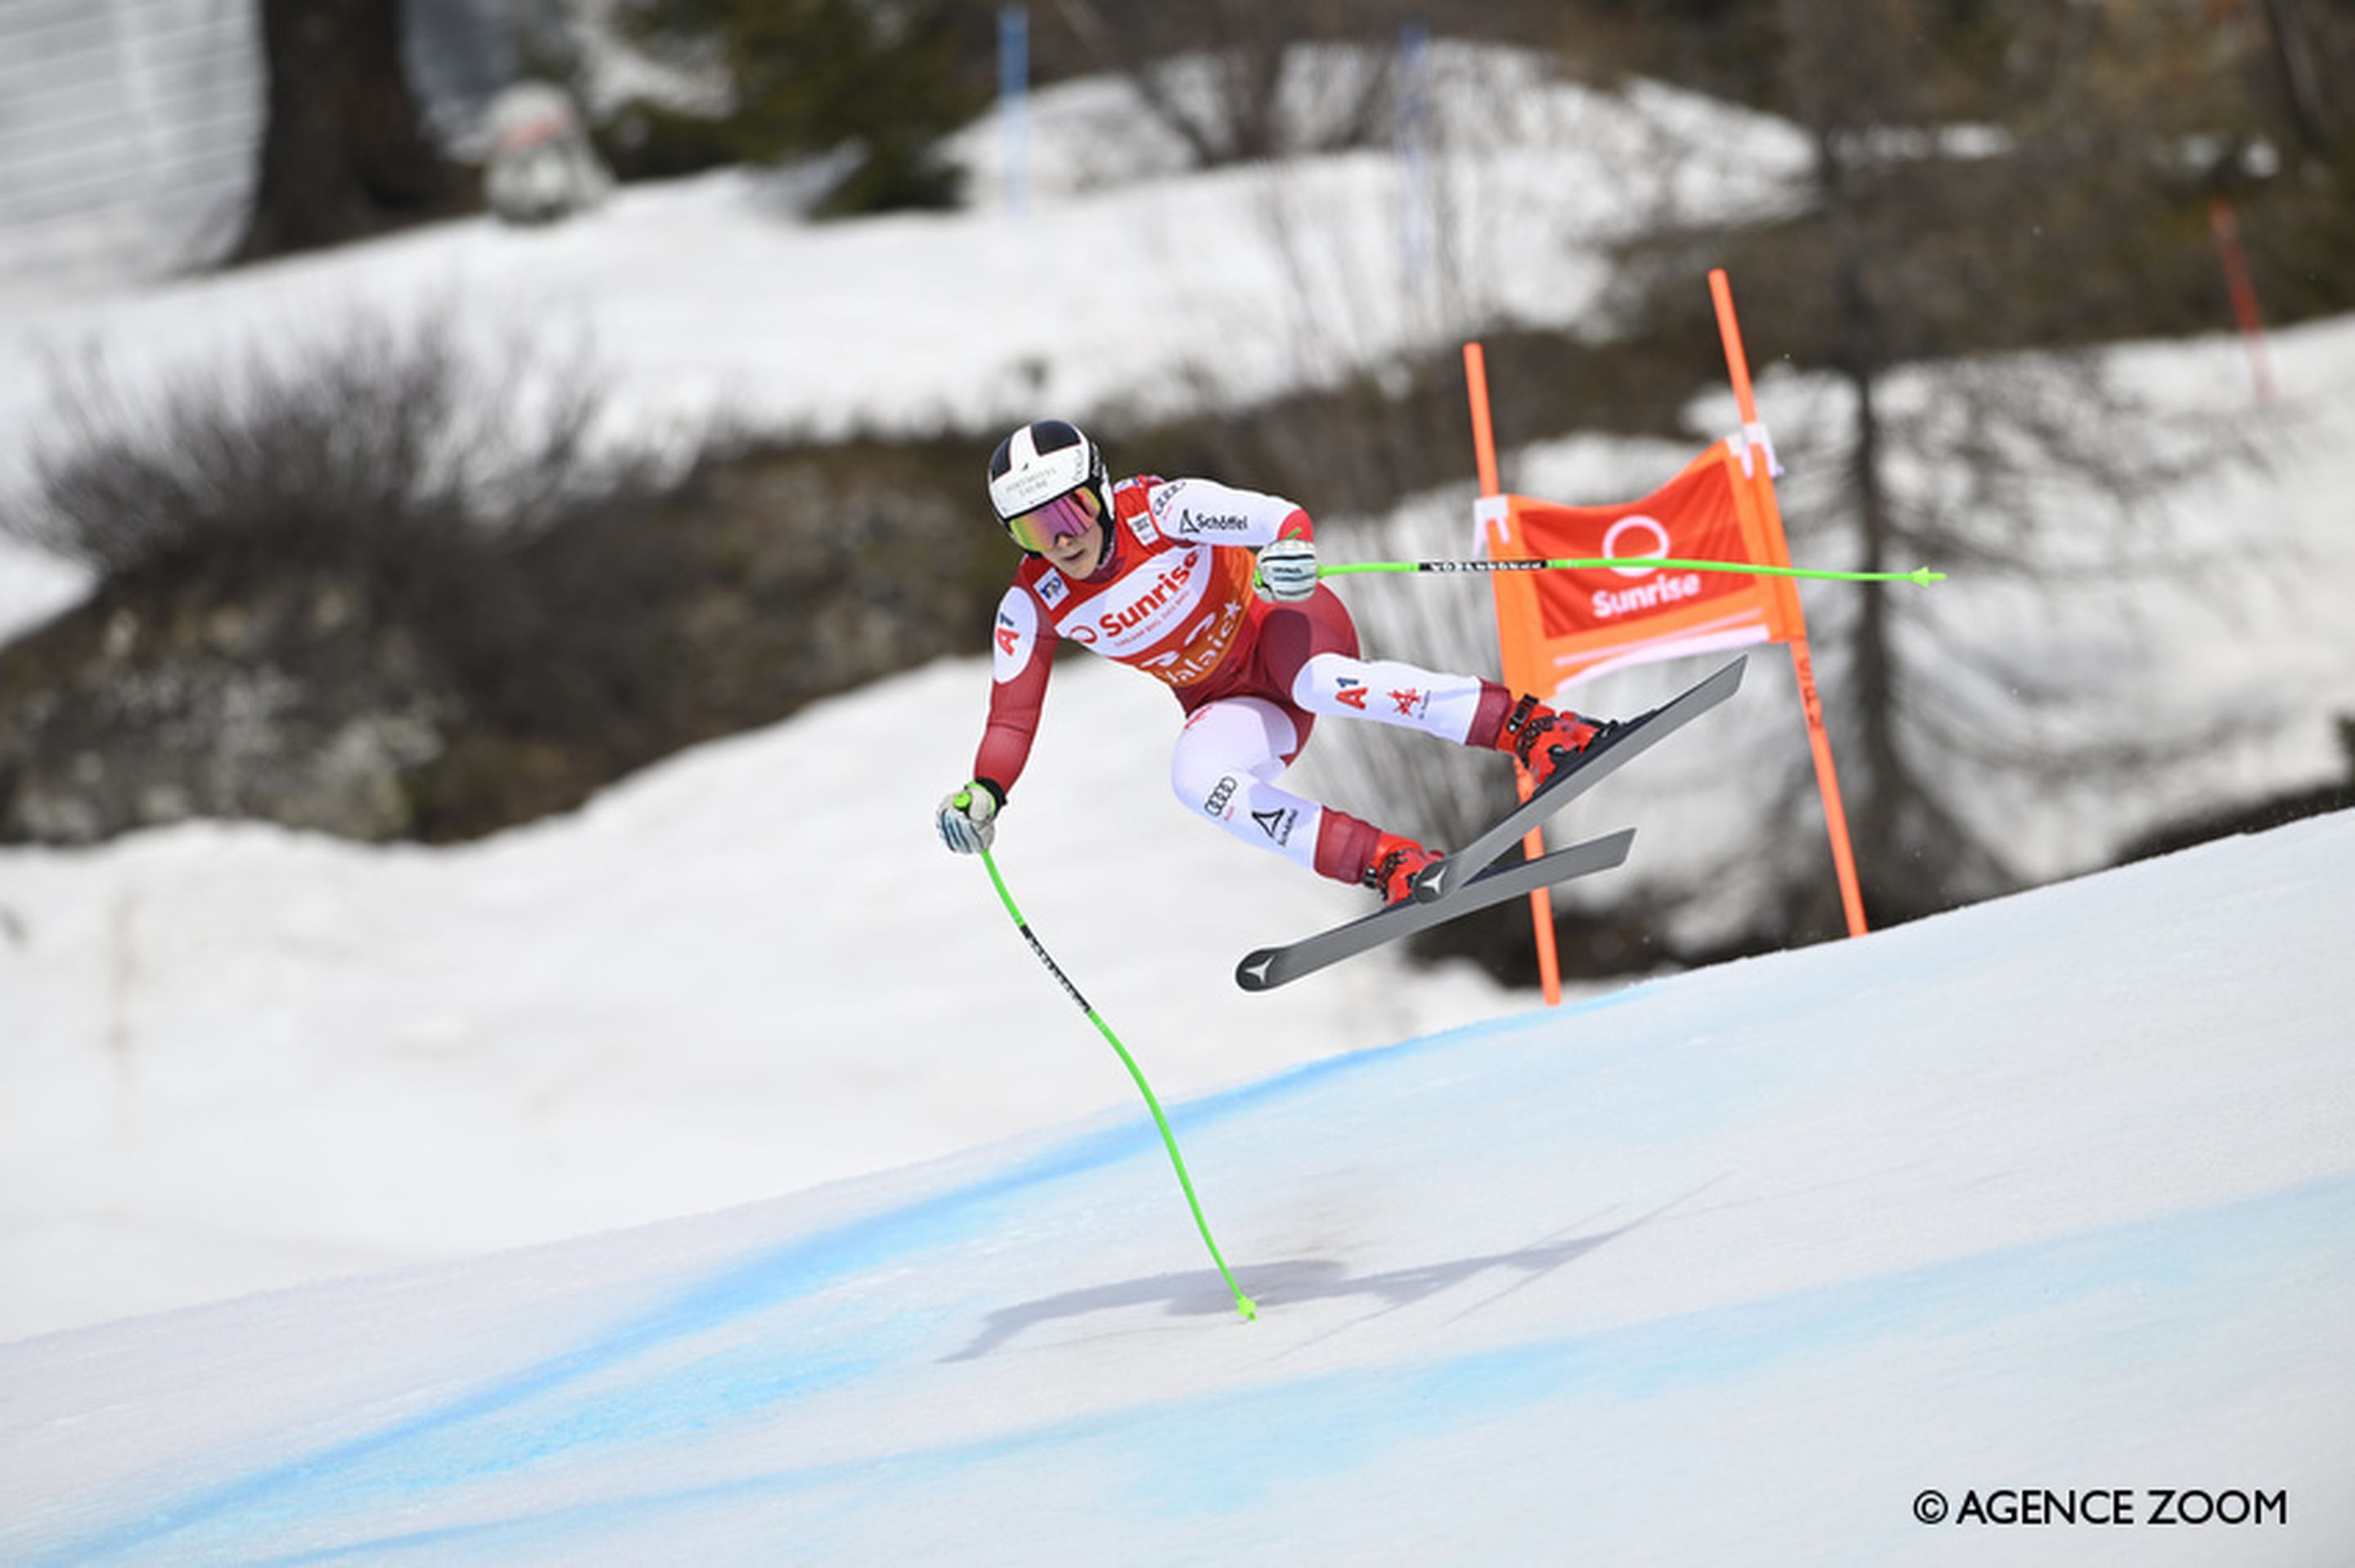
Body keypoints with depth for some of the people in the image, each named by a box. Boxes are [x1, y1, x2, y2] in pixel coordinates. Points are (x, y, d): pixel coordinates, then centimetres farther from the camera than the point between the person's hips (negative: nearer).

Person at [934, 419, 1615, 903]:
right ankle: (1389, 867, -30)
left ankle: (1534, 729, -39)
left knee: (1320, 683, -39)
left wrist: (1292, 548, -51)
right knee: (1197, 778, -29)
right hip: (1229, 702, 4)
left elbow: (1279, 516, -28)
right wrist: (982, 793, -20)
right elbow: (1012, 715, -3)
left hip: (1276, 621, -4)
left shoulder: (1157, 511, -21)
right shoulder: (1032, 607, -9)